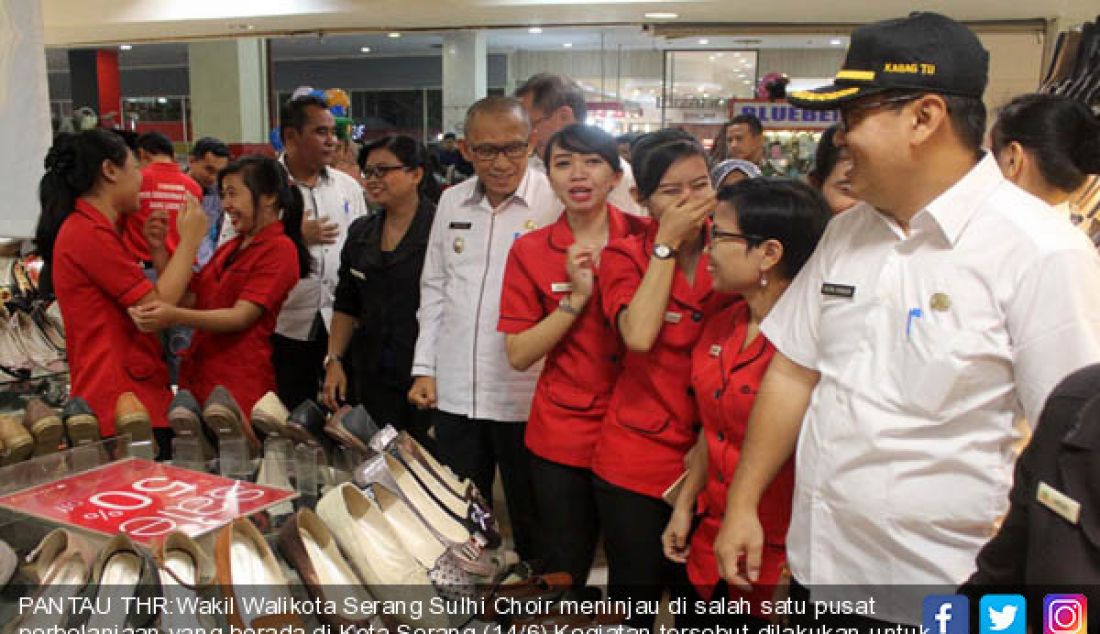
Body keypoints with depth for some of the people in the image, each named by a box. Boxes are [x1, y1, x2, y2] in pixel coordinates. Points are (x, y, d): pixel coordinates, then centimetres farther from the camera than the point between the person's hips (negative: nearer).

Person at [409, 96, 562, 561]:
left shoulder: (557, 202, -9)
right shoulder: (452, 201, 7)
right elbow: (434, 289, 13)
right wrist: (424, 368, 9)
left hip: (525, 396, -4)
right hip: (453, 392, 5)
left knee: (531, 523, 12)